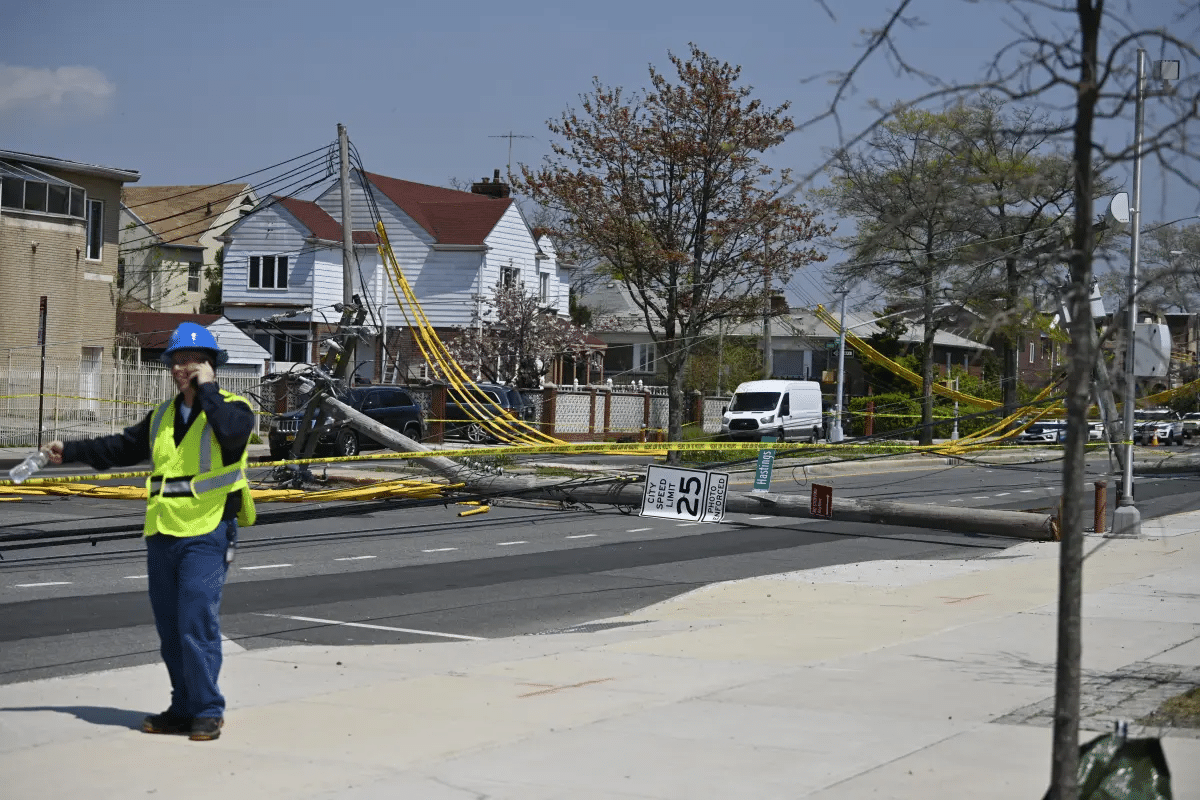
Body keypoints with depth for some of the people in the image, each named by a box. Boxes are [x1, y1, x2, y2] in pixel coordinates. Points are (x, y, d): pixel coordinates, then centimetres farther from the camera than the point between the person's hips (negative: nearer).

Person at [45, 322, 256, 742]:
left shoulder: (231, 407, -3)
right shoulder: (163, 416, 17)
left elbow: (231, 430, -27)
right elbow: (124, 447, 30)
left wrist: (207, 388, -17)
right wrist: (71, 451, 30)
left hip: (207, 535, -7)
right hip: (163, 534, 7)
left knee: (197, 624, -13)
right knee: (170, 628, 9)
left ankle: (208, 711, -5)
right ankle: (184, 708, 19)